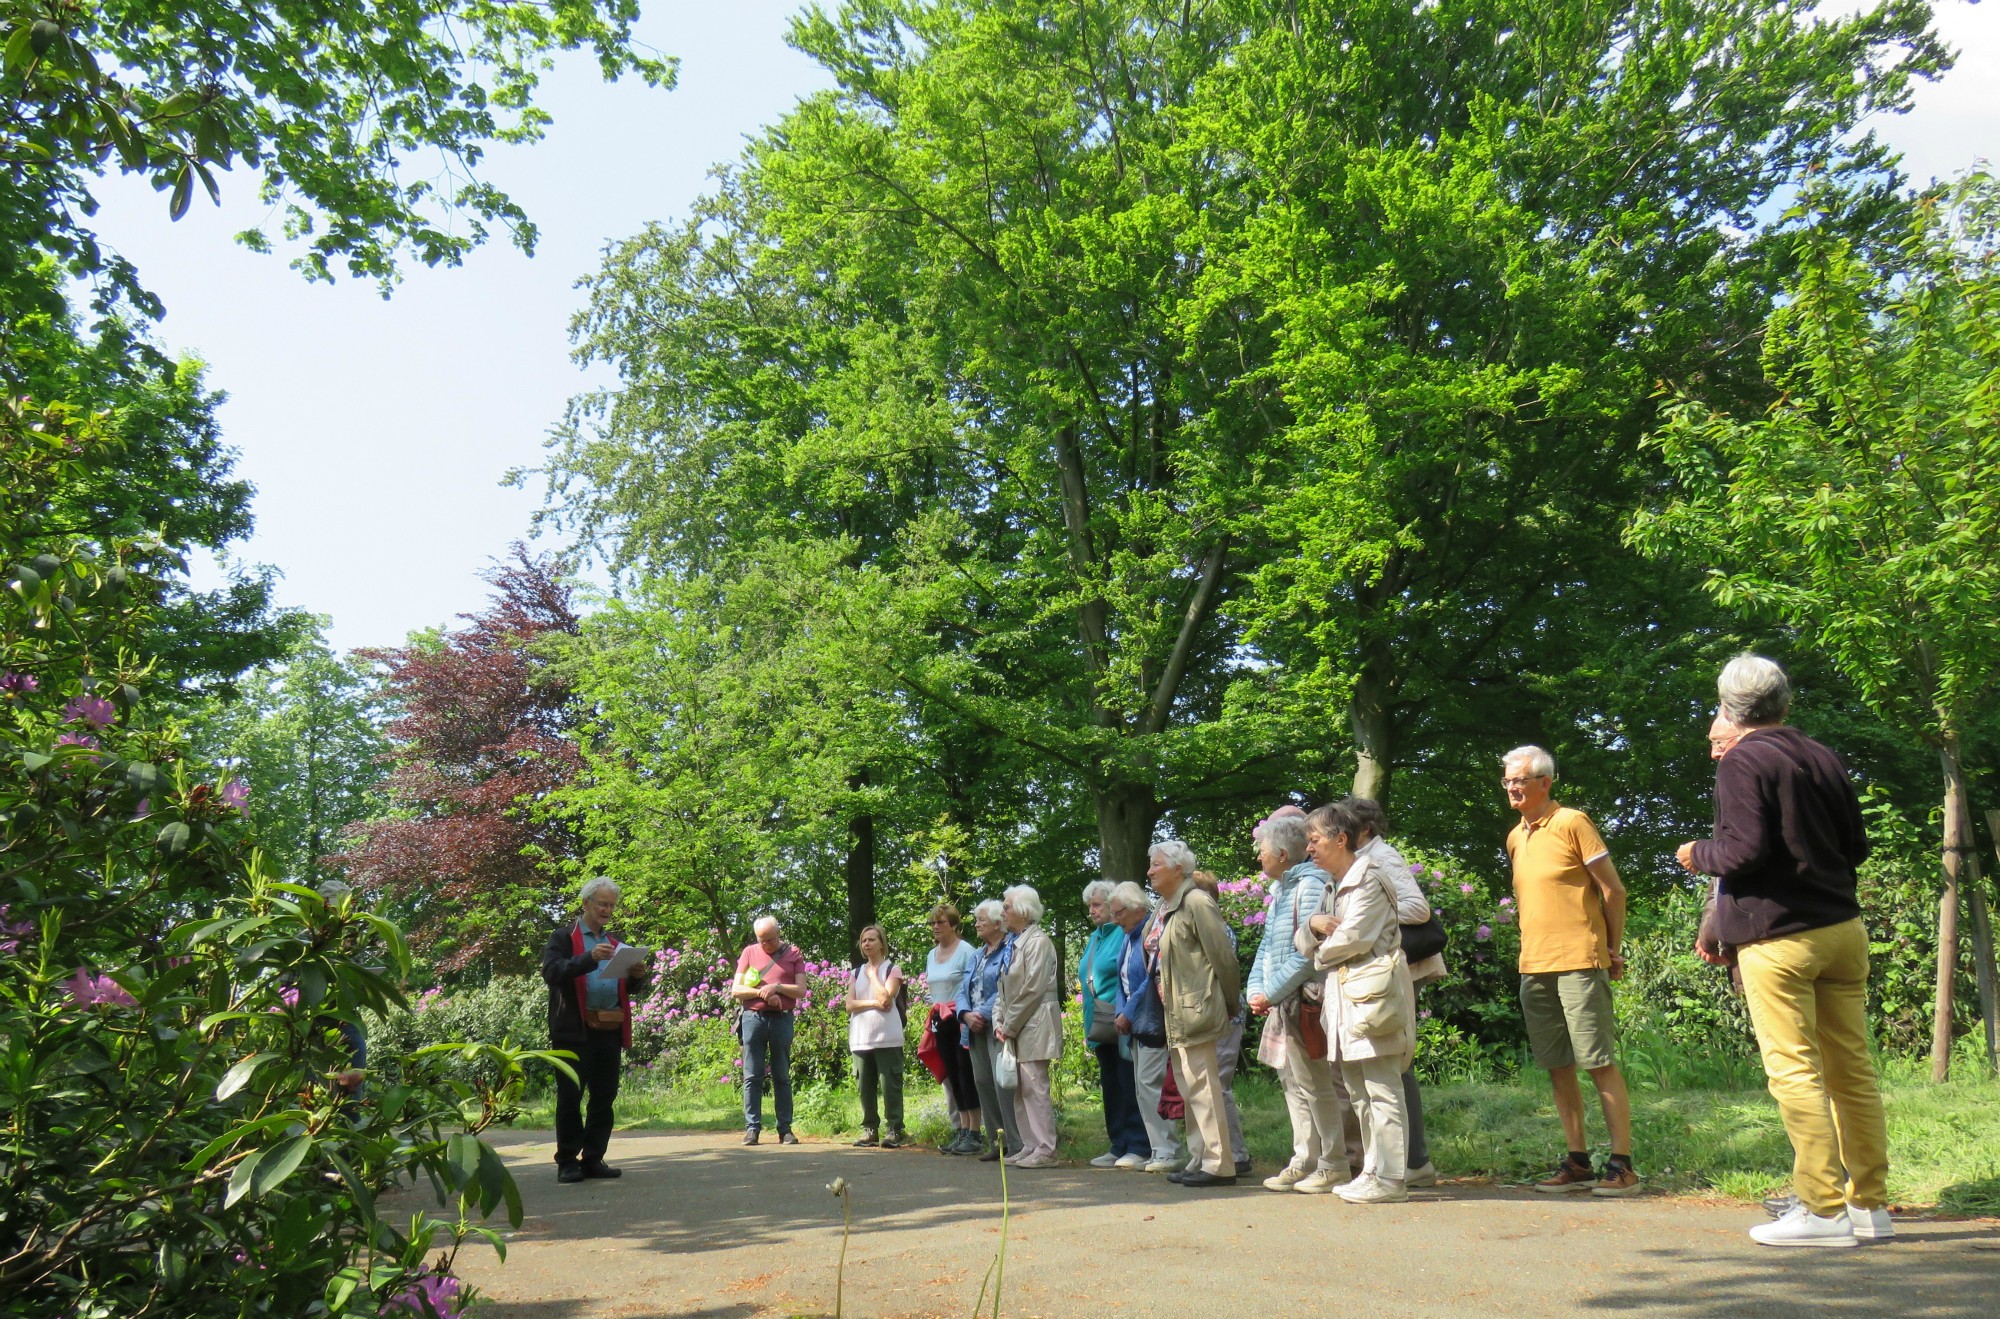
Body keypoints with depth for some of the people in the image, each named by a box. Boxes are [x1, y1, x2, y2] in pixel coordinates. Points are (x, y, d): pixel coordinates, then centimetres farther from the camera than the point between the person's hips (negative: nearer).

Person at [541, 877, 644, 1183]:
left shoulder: (615, 942, 22)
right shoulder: (564, 937, 4)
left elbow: (628, 986, 23)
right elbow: (551, 972, -13)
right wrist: (588, 958, -24)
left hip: (610, 1030, 5)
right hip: (575, 1030, -5)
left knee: (605, 1097, 6)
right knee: (570, 1096, 0)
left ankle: (593, 1158, 14)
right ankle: (567, 1161, 7)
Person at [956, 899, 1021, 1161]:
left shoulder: (1011, 950, -6)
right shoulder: (977, 955, 20)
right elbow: (963, 990, 15)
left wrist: (984, 1014, -16)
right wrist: (966, 1014, -3)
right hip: (976, 1028, 8)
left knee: (1002, 1082, -13)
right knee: (983, 1082, 9)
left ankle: (1016, 1145, -9)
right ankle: (996, 1142, 17)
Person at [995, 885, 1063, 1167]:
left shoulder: (1038, 941, -11)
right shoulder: (1014, 942, 16)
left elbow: (1032, 990, -17)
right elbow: (1005, 988, 18)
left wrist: (1010, 1026, -12)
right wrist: (999, 1023, 6)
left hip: (1035, 1025, -9)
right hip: (1016, 1028, 9)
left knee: (1035, 1087, -8)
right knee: (1020, 1089, 10)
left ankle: (1045, 1150, -4)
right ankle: (1030, 1147, 17)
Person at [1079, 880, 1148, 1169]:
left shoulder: (1124, 933, -9)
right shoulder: (1094, 938, 17)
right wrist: (1088, 1025, 17)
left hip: (1123, 1023, -9)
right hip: (1100, 1024, 9)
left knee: (1129, 1085, -6)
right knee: (1109, 1085, 12)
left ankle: (1138, 1148, 0)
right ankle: (1119, 1147, 19)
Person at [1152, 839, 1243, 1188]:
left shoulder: (1196, 902, -12)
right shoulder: (1166, 908, 15)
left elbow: (1223, 956, -13)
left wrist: (1231, 1005, -7)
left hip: (1197, 1011, -10)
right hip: (1177, 1016, 10)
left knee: (1202, 1088, -7)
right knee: (1190, 1091, 13)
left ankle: (1219, 1165, -2)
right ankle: (1200, 1160, 20)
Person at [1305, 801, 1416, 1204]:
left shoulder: (1368, 879, -8)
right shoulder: (1333, 886, 20)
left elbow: (1352, 938, -16)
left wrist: (1322, 955, 1)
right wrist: (1314, 922, -4)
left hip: (1374, 990, -10)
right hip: (1346, 993, 10)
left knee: (1382, 1090, -7)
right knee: (1359, 1091, 11)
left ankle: (1389, 1178, -5)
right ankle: (1373, 1172, 17)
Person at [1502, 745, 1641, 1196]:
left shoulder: (1571, 823, -6)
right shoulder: (1515, 837, 15)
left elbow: (1613, 891, -3)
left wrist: (1611, 949, 2)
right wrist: (1534, 948, 16)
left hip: (1578, 962, -7)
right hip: (1533, 967, 7)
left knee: (1600, 1062, -4)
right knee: (1557, 1066, 9)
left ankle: (1622, 1163, 2)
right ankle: (1577, 1161, 16)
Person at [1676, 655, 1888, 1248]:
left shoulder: (1742, 762, -9)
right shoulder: (1823, 758, 13)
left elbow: (1745, 849, -18)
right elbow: (1856, 847, 16)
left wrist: (1698, 854, 0)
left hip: (1779, 939, -7)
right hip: (1843, 929, 8)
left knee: (1795, 1073, -3)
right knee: (1852, 1069, 11)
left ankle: (1825, 1210, 0)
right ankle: (1871, 1206, 16)